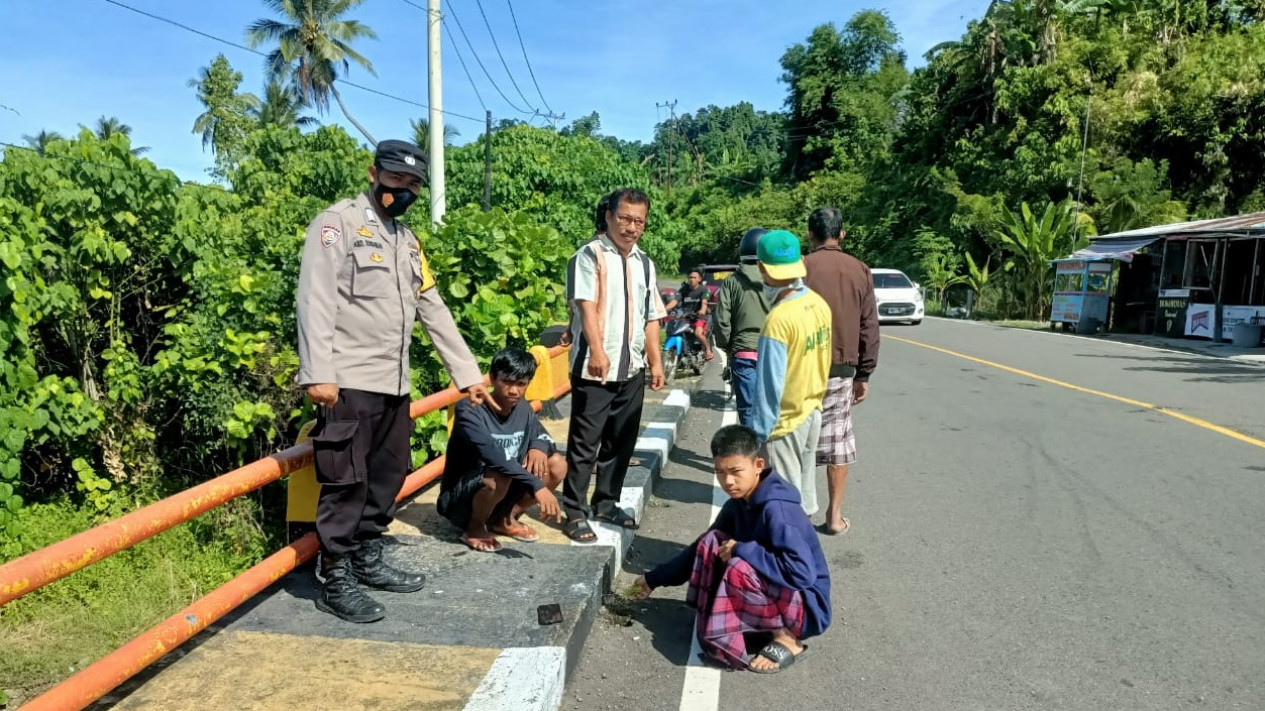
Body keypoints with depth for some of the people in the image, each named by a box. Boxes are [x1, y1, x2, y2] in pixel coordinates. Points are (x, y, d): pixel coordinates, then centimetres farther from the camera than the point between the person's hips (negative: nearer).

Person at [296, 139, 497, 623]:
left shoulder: (408, 241, 19)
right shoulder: (338, 223, -3)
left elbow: (434, 311, 19)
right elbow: (316, 300, -13)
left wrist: (468, 374, 17)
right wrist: (318, 373, -23)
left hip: (394, 383, 8)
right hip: (349, 382, -8)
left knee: (388, 477, 13)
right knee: (347, 482, -3)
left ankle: (367, 561, 27)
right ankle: (336, 582, 8)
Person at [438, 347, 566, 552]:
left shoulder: (523, 409, -2)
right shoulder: (470, 409, -23)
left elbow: (542, 436, 11)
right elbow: (491, 454, -37)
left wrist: (539, 447, -16)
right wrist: (537, 486, -43)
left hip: (504, 491, 7)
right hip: (459, 499, -6)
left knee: (557, 465, -8)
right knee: (498, 478, -37)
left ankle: (505, 519, 8)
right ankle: (475, 528, -5)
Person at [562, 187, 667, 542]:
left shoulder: (644, 263, 15)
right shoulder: (591, 255, -5)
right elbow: (586, 305, -15)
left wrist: (656, 361, 14)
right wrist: (597, 351, -25)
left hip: (632, 368, 7)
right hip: (595, 366, -6)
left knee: (621, 441, 14)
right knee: (585, 442, -1)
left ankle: (606, 503, 28)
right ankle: (574, 512, 9)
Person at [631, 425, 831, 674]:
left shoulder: (776, 509, -26)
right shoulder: (738, 504, 0)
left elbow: (803, 573, -36)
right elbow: (702, 549, 13)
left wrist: (743, 549, -29)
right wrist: (655, 578, 12)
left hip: (807, 607, -8)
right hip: (772, 590, 8)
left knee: (740, 569, -31)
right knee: (713, 543, -7)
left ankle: (787, 638, -10)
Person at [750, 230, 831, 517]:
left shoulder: (779, 318, -24)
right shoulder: (819, 303, -2)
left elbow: (770, 384, -22)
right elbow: (823, 358, 7)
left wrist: (759, 431, -16)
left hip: (786, 421, -7)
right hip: (814, 411, 7)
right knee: (805, 487, 20)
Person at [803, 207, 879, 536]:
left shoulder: (801, 268, -7)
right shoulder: (860, 271, 4)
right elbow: (870, 327, 5)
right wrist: (863, 375, 12)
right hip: (842, 370, 3)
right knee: (837, 443, 10)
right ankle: (835, 515, 15)